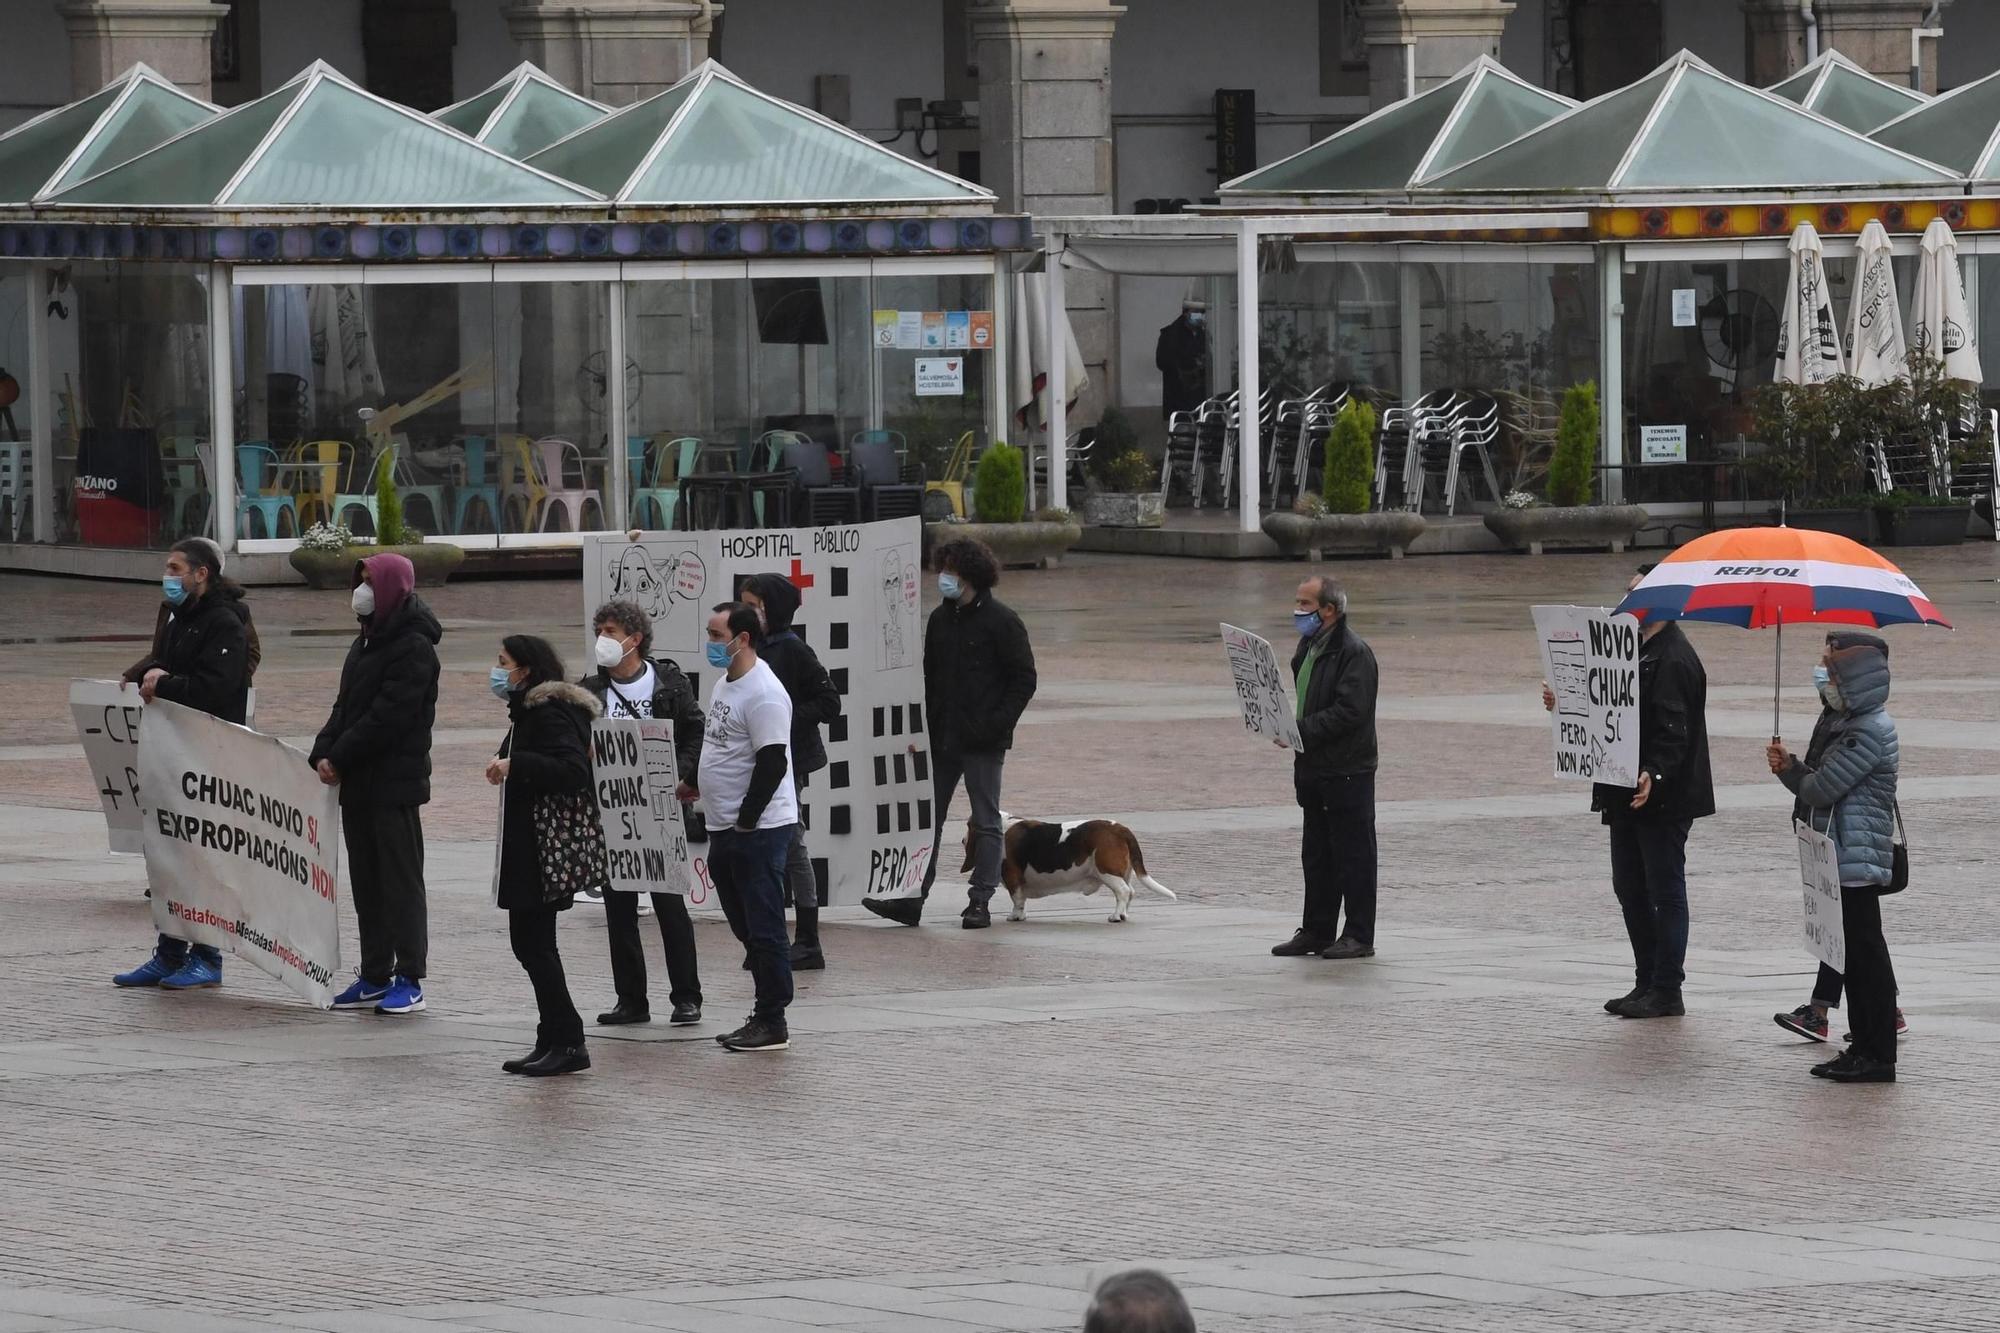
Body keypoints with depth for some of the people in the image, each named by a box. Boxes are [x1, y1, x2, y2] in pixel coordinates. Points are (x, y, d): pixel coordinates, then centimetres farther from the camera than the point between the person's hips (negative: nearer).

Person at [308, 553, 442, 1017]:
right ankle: (375, 978, 17)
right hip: (358, 783, 9)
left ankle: (409, 981, -3)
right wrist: (324, 752, 1)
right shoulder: (367, 641, 15)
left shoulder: (413, 648, -14)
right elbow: (346, 706, 16)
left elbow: (387, 717, -20)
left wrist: (338, 757, -16)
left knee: (399, 879, -5)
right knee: (366, 880, 11)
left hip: (395, 784, -9)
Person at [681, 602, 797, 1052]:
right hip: (725, 829, 10)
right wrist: (697, 784, 20)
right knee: (746, 927, 13)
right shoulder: (725, 685, 14)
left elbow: (772, 762, -21)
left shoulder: (763, 694, -17)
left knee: (763, 928, -5)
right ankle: (763, 1018, 20)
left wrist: (746, 821, -19)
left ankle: (772, 1023, -1)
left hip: (759, 829, -10)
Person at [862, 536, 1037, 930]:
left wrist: (996, 724, -16)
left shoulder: (1000, 621, -7)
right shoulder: (941, 620, 11)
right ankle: (912, 900, 8)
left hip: (982, 742, -6)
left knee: (985, 821, 1)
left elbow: (1024, 679, -7)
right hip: (941, 740, 6)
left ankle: (980, 901, 5)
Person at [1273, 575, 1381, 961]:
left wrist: (1301, 731, -22)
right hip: (1315, 769, 9)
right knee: (1316, 854, 14)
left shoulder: (1354, 653, -15)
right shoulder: (1309, 648, 14)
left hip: (1348, 771, -9)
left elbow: (1350, 711, -22)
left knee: (1353, 853, -2)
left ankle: (1359, 936, 2)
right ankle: (1317, 931, 21)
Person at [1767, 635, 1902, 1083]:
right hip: (1842, 860, 10)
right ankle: (1863, 1047, 18)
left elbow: (1823, 788, -20)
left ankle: (1879, 1055, -5)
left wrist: (1795, 774, 2)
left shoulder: (1870, 731, -16)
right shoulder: (1849, 726, 17)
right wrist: (1790, 768, 1)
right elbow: (1819, 787, 19)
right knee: (1853, 956, 13)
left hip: (1859, 859, -10)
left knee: (1866, 954, -7)